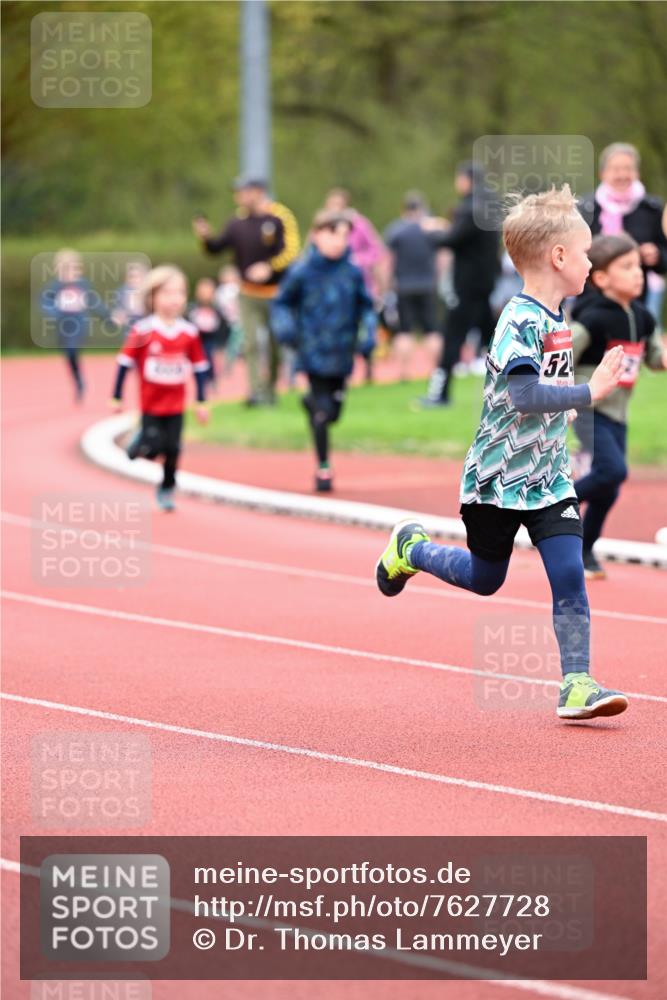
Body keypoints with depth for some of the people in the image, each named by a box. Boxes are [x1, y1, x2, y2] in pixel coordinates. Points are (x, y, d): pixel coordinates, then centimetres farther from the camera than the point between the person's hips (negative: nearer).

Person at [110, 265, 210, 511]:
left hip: (176, 405, 3)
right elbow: (125, 363, -7)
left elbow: (200, 368, 4)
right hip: (151, 405, -3)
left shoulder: (189, 332, -4)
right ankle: (138, 444, 31)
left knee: (172, 449, 4)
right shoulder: (143, 330, -14)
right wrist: (117, 398, -4)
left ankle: (167, 489, 23)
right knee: (152, 448, -3)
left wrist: (201, 402, 5)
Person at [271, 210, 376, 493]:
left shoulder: (353, 272, -2)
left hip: (342, 354, 3)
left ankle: (311, 402, 47)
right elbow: (281, 303, 2)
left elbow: (366, 306, 9)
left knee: (334, 411, 12)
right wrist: (284, 326, -16)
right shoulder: (302, 272, -8)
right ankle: (323, 469, 10)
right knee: (323, 412, -5)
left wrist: (369, 332, -6)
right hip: (314, 353, -3)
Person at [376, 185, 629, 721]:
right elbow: (524, 395, -34)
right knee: (484, 579, 12)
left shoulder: (556, 320, 6)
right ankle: (410, 548, 38)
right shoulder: (521, 321, -22)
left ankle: (578, 684, -5)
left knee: (570, 576, -7)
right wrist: (589, 392, -35)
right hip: (499, 477, -6)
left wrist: (563, 399, 10)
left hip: (549, 477, 7)